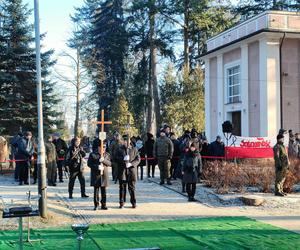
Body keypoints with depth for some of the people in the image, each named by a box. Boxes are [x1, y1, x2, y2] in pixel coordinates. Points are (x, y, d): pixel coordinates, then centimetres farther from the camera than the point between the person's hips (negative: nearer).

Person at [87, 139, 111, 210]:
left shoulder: (107, 154, 10)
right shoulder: (92, 154, -1)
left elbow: (110, 163, 2)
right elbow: (89, 164, -4)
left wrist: (104, 160, -16)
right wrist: (97, 167, -16)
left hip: (104, 175, 3)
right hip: (96, 175, -3)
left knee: (103, 191, 5)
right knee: (96, 190, 0)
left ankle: (103, 205, 12)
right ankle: (96, 205, 7)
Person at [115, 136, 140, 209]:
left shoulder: (134, 149, 7)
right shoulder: (119, 149, 9)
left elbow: (138, 159, 1)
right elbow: (116, 158, 0)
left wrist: (131, 164, -14)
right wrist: (123, 159, -18)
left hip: (131, 170, 0)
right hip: (122, 171, 1)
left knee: (132, 187, 3)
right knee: (122, 187, 4)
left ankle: (133, 202, 11)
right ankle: (122, 203, 11)